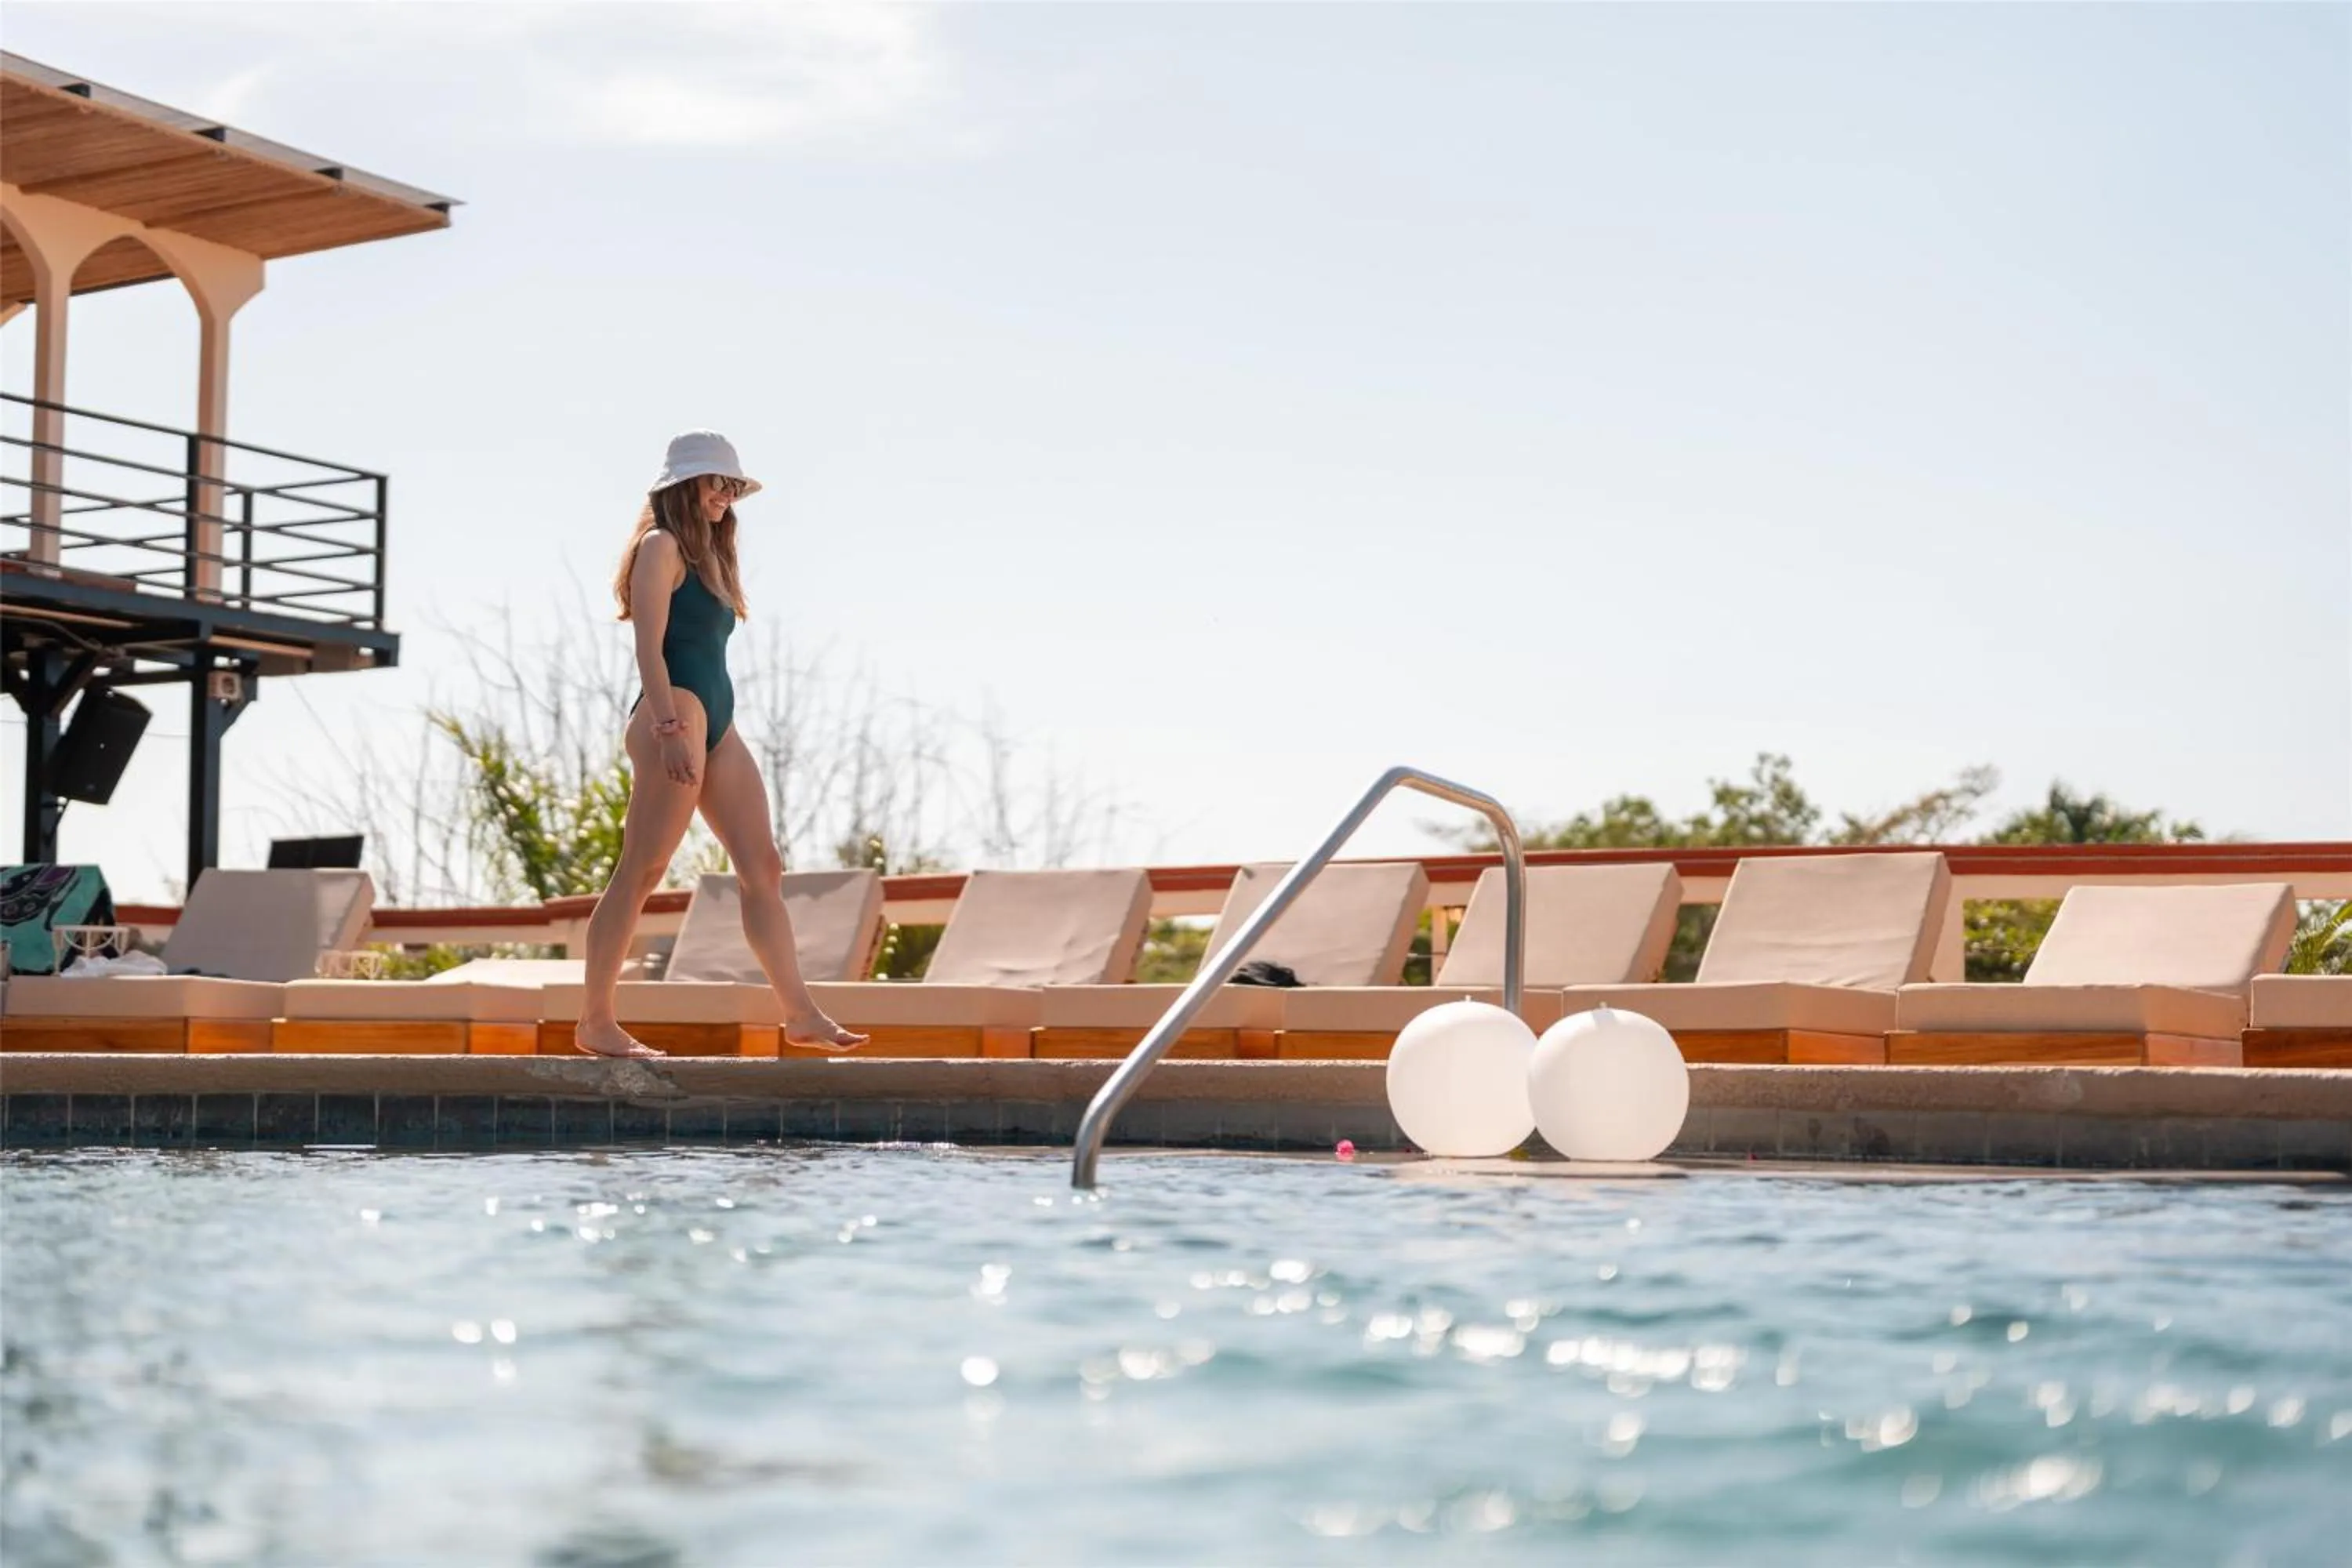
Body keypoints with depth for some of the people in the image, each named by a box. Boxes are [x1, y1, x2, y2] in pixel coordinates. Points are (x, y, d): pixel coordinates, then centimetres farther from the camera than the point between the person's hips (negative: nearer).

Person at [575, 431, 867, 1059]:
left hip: (717, 723, 9)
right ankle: (595, 1021, -4)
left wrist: (700, 731, 19)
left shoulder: (712, 555, 23)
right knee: (640, 873, -8)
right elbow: (649, 645, -13)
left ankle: (801, 1014, 4)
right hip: (676, 713, -9)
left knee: (763, 867, 4)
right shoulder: (662, 547, -4)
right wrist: (670, 727, -23)